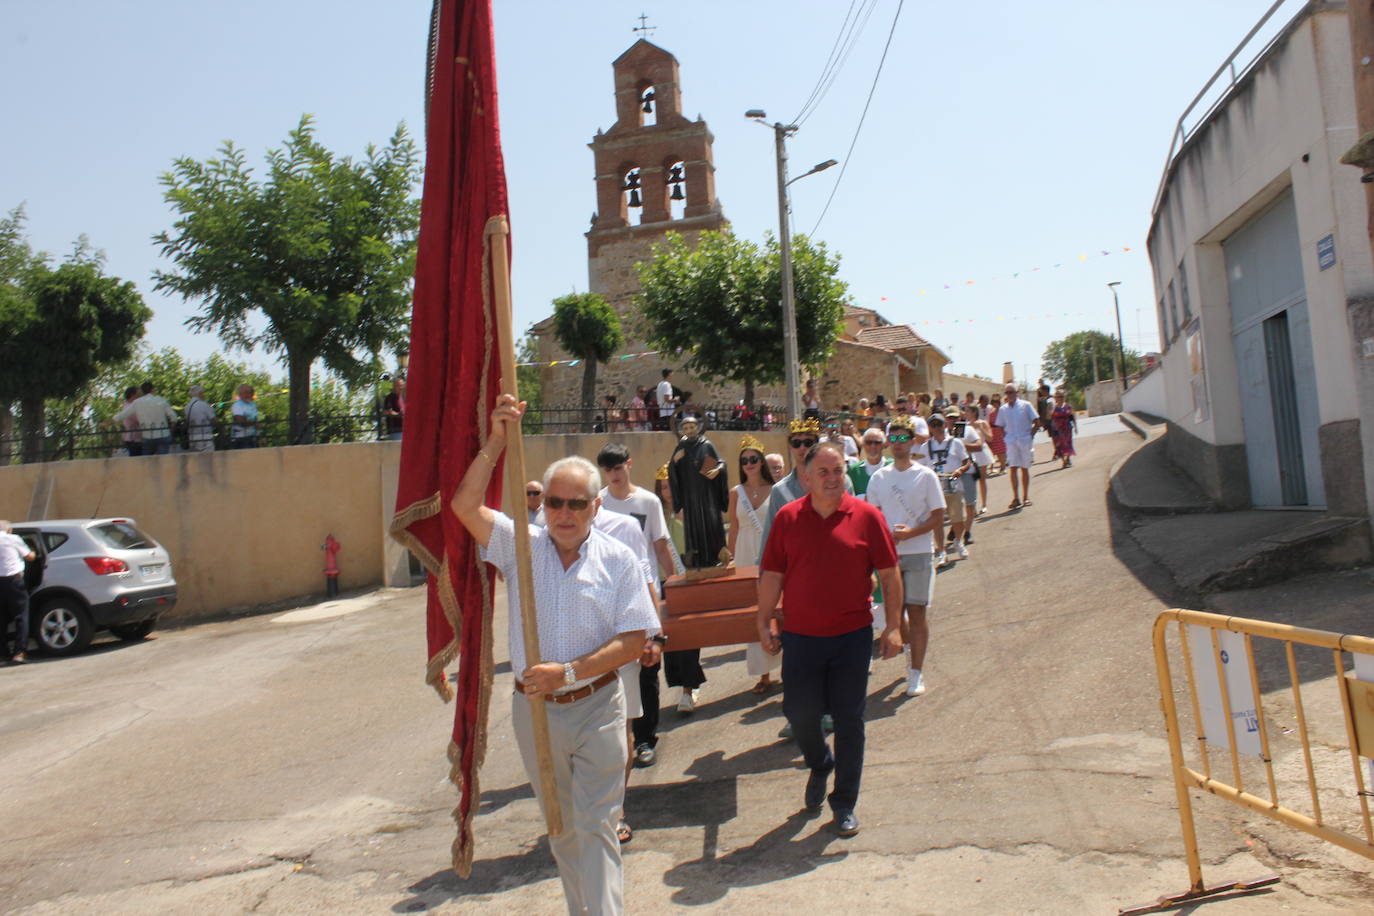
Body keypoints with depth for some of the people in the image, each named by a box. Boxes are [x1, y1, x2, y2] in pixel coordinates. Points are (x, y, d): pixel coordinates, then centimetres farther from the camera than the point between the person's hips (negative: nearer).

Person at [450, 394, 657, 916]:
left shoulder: (619, 560, -6)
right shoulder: (521, 546, -2)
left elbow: (634, 641, -10)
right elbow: (466, 505, -16)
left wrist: (569, 672, -20)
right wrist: (496, 442, -25)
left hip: (596, 707, -2)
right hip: (534, 709, 3)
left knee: (595, 828, -1)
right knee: (561, 827, 18)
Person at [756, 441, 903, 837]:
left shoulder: (866, 516, -5)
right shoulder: (787, 517, -2)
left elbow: (889, 574, 0)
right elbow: (772, 574, 4)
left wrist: (893, 626, -3)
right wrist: (764, 622, 4)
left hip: (852, 636, -1)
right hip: (800, 637, 1)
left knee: (849, 721, 7)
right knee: (799, 714, 10)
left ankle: (845, 804, 25)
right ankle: (820, 765, 44)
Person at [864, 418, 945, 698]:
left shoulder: (925, 475, -3)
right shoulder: (879, 478, 6)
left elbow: (938, 516, -3)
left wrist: (911, 532, -17)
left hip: (919, 552, -3)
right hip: (888, 553, 3)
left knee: (916, 612, -2)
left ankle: (916, 673, 6)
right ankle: (909, 649, 39)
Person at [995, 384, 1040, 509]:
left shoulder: (1025, 405, 0)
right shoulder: (1003, 409, 7)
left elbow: (1037, 423, 1)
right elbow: (1000, 427, 15)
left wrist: (1030, 435, -5)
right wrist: (1007, 436, 2)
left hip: (1025, 441, -1)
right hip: (1011, 442, 1)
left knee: (1024, 469, 5)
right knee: (1013, 468, -7)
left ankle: (1026, 497, 15)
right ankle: (1016, 498, -6)